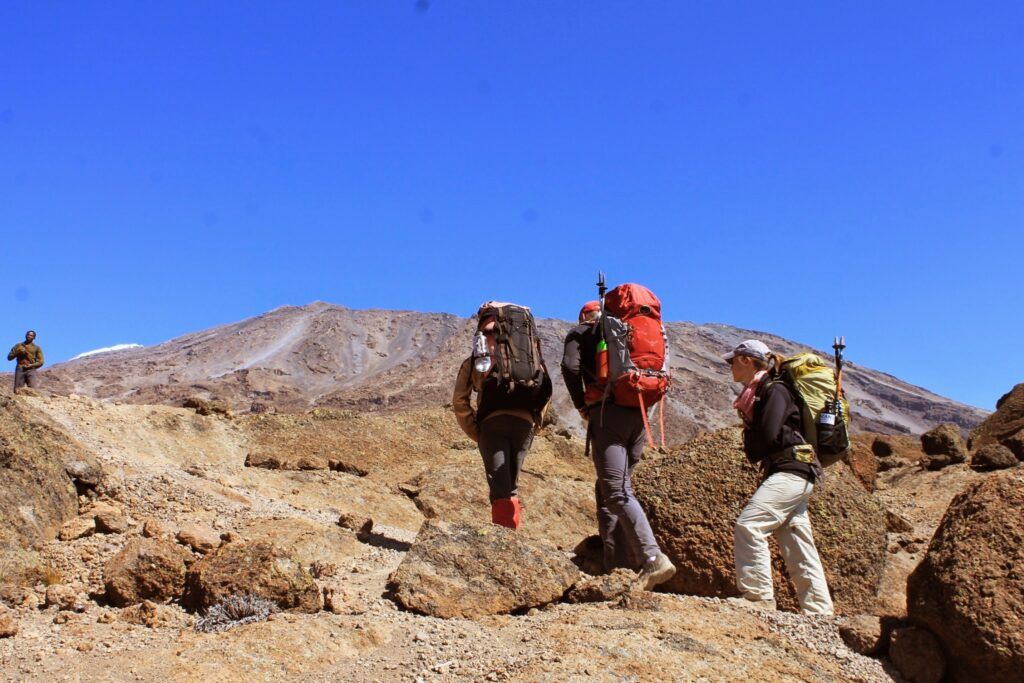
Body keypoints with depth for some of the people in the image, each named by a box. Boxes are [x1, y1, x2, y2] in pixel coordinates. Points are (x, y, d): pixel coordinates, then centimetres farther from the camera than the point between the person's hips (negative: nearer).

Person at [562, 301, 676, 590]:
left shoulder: (580, 333, 12)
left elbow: (570, 366, -8)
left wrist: (580, 405, 2)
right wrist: (643, 405, 17)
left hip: (607, 412, -6)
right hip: (639, 415, 6)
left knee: (617, 492, -14)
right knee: (607, 490, 12)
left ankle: (653, 560, -29)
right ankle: (616, 568, 7)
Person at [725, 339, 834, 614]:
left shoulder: (774, 390, -8)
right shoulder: (757, 394, 20)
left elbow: (768, 436, -18)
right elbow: (757, 443, 18)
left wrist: (753, 452, 0)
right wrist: (755, 450, -3)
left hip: (790, 472, -10)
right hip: (791, 476, 10)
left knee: (748, 524, -20)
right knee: (799, 547, 8)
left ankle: (758, 596, -18)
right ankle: (819, 610, 11)